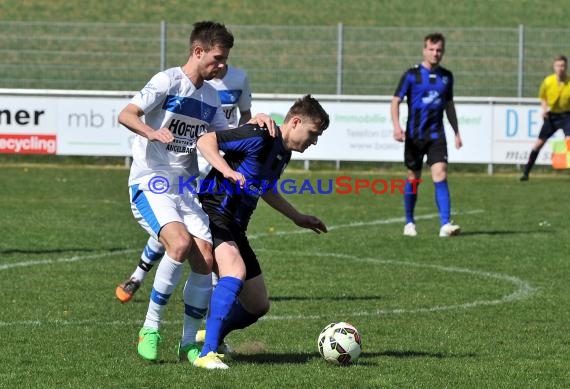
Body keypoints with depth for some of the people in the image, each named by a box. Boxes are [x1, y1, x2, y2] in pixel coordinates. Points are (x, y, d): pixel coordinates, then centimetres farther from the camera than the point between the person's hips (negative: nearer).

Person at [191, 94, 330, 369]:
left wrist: (298, 218, 35)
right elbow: (205, 141, -22)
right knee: (236, 272, -35)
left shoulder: (283, 153, 15)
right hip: (214, 211, -10)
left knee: (258, 306, 12)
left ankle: (212, 336, 36)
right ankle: (207, 353, -38)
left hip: (235, 227, 10)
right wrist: (227, 170, -36)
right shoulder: (259, 137, -14)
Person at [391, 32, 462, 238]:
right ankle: (409, 223, 24)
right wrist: (397, 126, -20)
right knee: (413, 179, 7)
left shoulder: (446, 76, 8)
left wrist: (456, 132, 19)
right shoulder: (412, 75, -5)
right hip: (414, 135, -2)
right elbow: (396, 100, -5)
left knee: (440, 175, -13)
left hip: (436, 134, 2)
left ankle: (445, 224, -20)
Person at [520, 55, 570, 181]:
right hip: (551, 115, 2)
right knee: (539, 143, 3)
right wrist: (544, 108, -9)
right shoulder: (548, 81, -9)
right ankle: (526, 172, 14)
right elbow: (542, 97, 9)